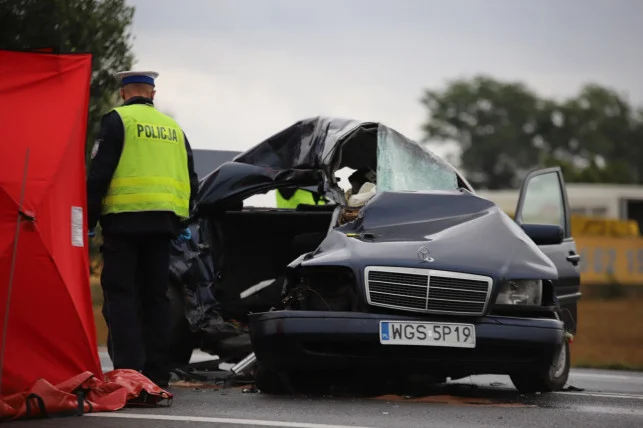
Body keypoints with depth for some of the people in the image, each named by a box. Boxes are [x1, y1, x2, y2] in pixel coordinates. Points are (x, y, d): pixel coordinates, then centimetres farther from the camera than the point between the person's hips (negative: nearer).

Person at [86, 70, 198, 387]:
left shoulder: (117, 120, -2)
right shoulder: (173, 127, 17)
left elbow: (99, 173, -8)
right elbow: (190, 180, 20)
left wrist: (89, 219, -4)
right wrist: (183, 222, 27)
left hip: (124, 219, -5)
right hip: (163, 221, 5)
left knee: (120, 293, -4)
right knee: (156, 295, 10)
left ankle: (127, 369, -15)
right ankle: (157, 372, 9)